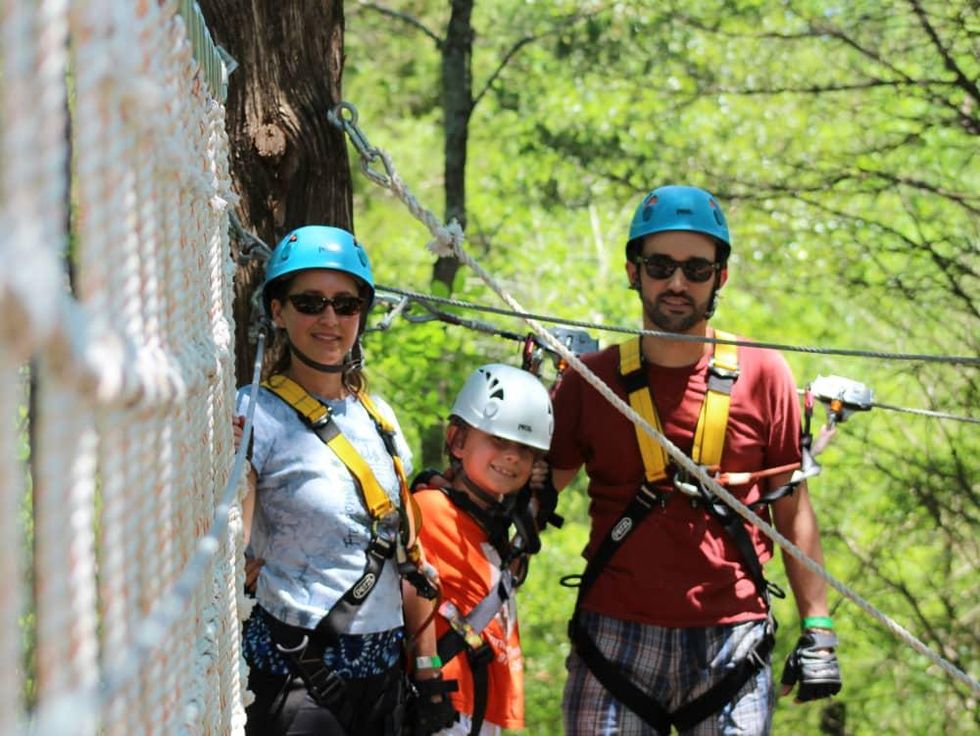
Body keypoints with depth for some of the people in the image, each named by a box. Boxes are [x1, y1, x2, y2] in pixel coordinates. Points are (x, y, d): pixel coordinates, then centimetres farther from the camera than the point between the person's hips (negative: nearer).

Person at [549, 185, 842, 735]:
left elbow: (793, 508, 8)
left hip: (730, 642, 0)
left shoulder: (762, 374, 4)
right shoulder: (593, 379, 6)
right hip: (616, 636, 1)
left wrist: (818, 628, 4)